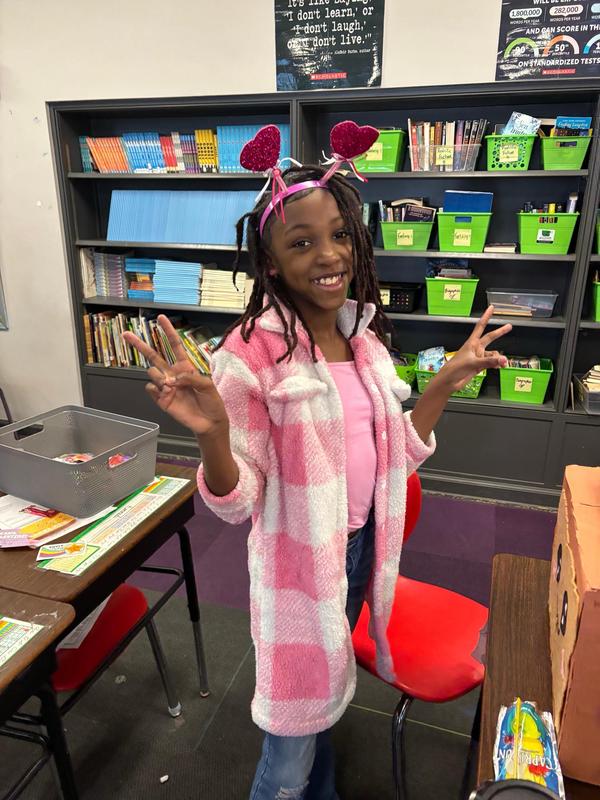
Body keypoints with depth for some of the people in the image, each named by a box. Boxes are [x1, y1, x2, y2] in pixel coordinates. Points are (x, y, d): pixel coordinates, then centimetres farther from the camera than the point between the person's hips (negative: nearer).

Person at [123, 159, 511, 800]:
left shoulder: (363, 336, -1)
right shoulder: (251, 353, -21)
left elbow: (396, 453, 7)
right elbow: (235, 504, -18)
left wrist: (448, 381, 0)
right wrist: (211, 432, -38)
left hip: (362, 545, 6)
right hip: (297, 562, -6)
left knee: (326, 693, 30)